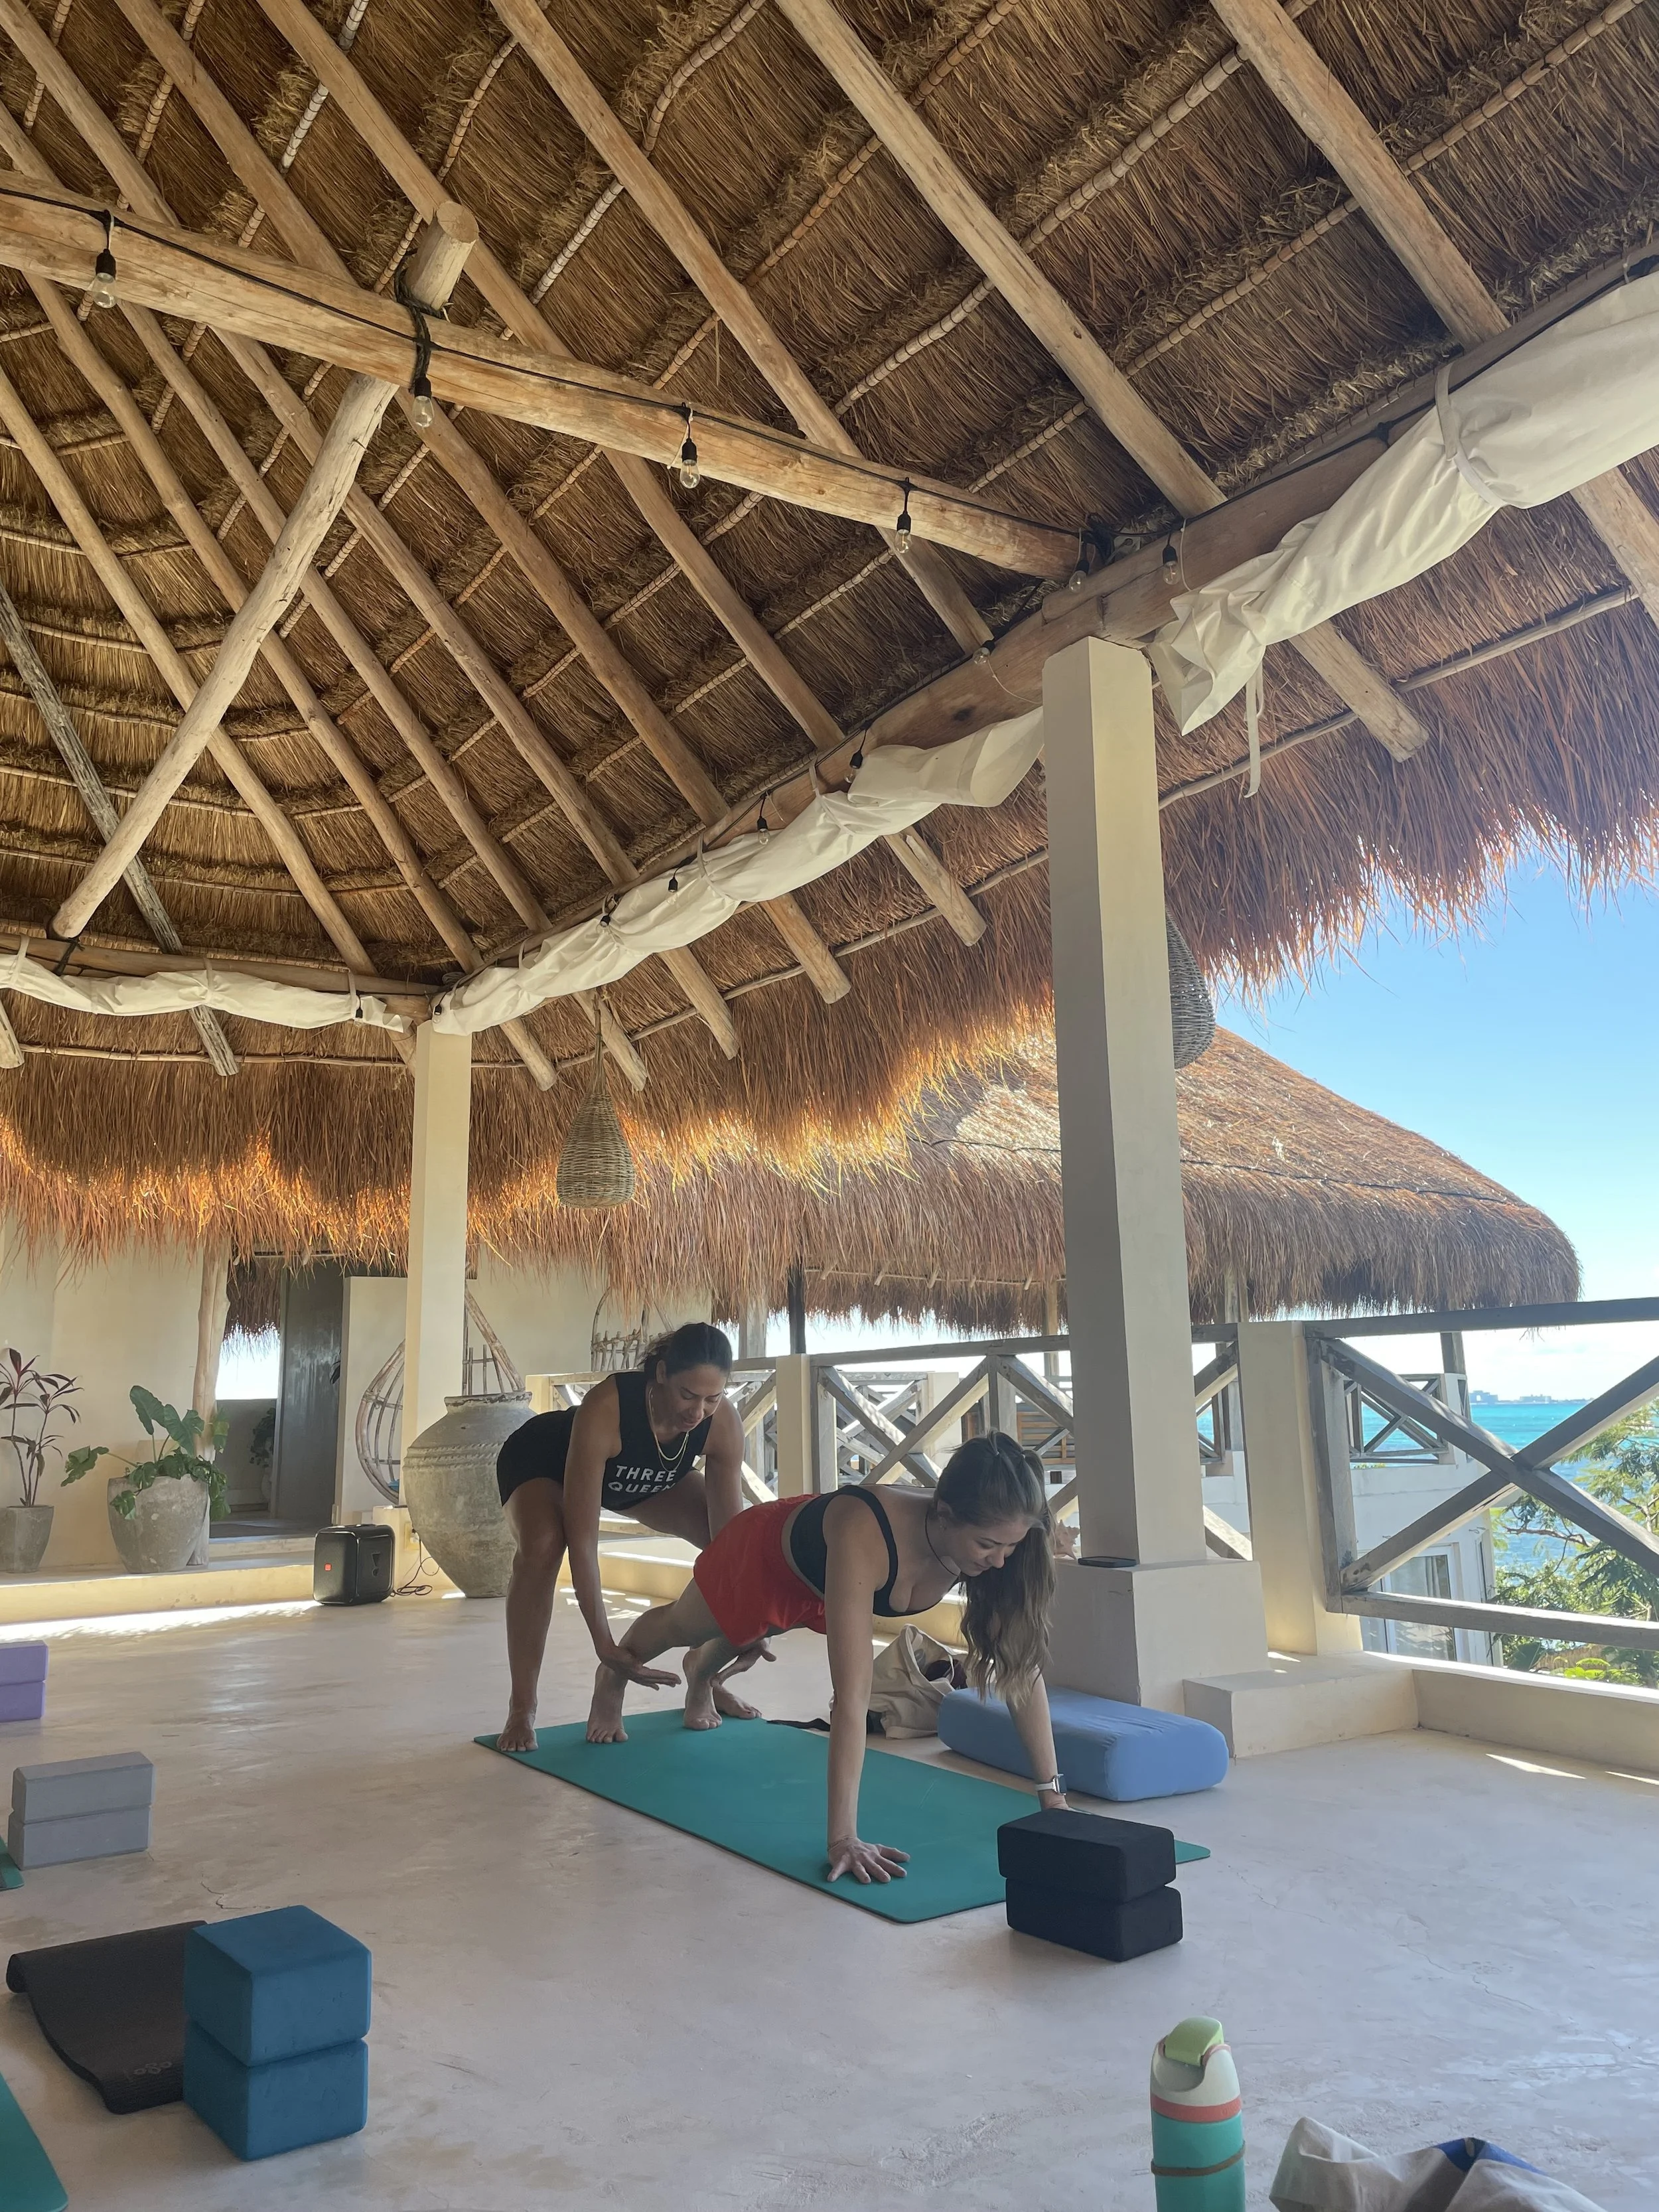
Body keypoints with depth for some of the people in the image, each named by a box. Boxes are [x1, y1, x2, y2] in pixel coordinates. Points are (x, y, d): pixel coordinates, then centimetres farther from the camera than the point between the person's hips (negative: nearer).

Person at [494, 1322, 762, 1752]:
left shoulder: (723, 1423, -31)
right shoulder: (605, 1410, -44)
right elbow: (583, 1540, -42)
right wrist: (604, 1644, -44)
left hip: (640, 1479, 5)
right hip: (541, 1461, -4)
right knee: (544, 1544, -36)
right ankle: (521, 1709, -19)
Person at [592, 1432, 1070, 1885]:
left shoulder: (995, 1541, -35)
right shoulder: (864, 1536, -51)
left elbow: (1022, 1667, -27)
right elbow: (852, 1695, -51)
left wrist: (1052, 1793, -26)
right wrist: (843, 1839, -49)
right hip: (765, 1556, -4)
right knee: (678, 1627, 29)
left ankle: (700, 1679, 72)